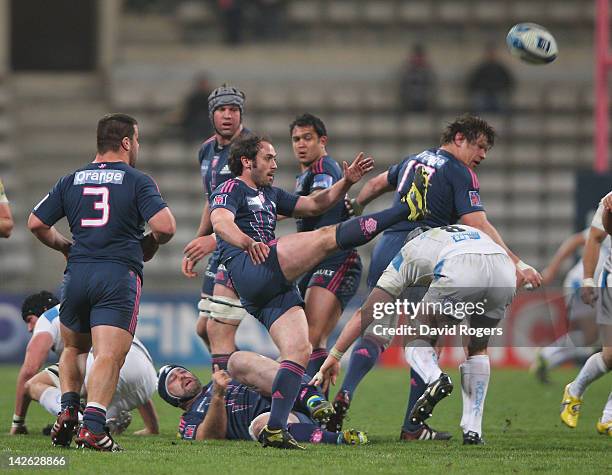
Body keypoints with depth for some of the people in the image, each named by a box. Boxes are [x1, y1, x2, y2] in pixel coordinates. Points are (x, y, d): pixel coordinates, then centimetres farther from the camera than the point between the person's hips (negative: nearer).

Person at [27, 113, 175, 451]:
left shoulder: (71, 180, 12)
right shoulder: (138, 181, 0)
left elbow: (36, 224, 11)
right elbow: (165, 226, -11)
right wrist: (149, 245, 11)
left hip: (77, 273, 4)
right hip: (119, 277, -4)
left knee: (72, 349, 25)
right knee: (109, 355, -12)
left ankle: (67, 412, 8)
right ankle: (92, 426, -28)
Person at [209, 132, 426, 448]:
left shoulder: (269, 195, 32)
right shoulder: (231, 190, 5)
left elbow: (314, 204, 34)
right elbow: (220, 222, -17)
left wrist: (347, 182, 17)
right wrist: (247, 242, -38)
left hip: (277, 288, 9)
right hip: (251, 270, -9)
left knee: (299, 351, -6)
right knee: (328, 236, -16)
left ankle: (275, 430, -12)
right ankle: (408, 209, -14)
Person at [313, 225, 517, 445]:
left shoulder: (409, 253, 33)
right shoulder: (471, 233, 44)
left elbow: (366, 312, 30)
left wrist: (334, 356, 32)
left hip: (460, 276, -4)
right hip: (505, 275, 4)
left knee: (417, 342, 16)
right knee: (477, 349, 27)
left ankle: (434, 378, -18)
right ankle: (473, 431, 17)